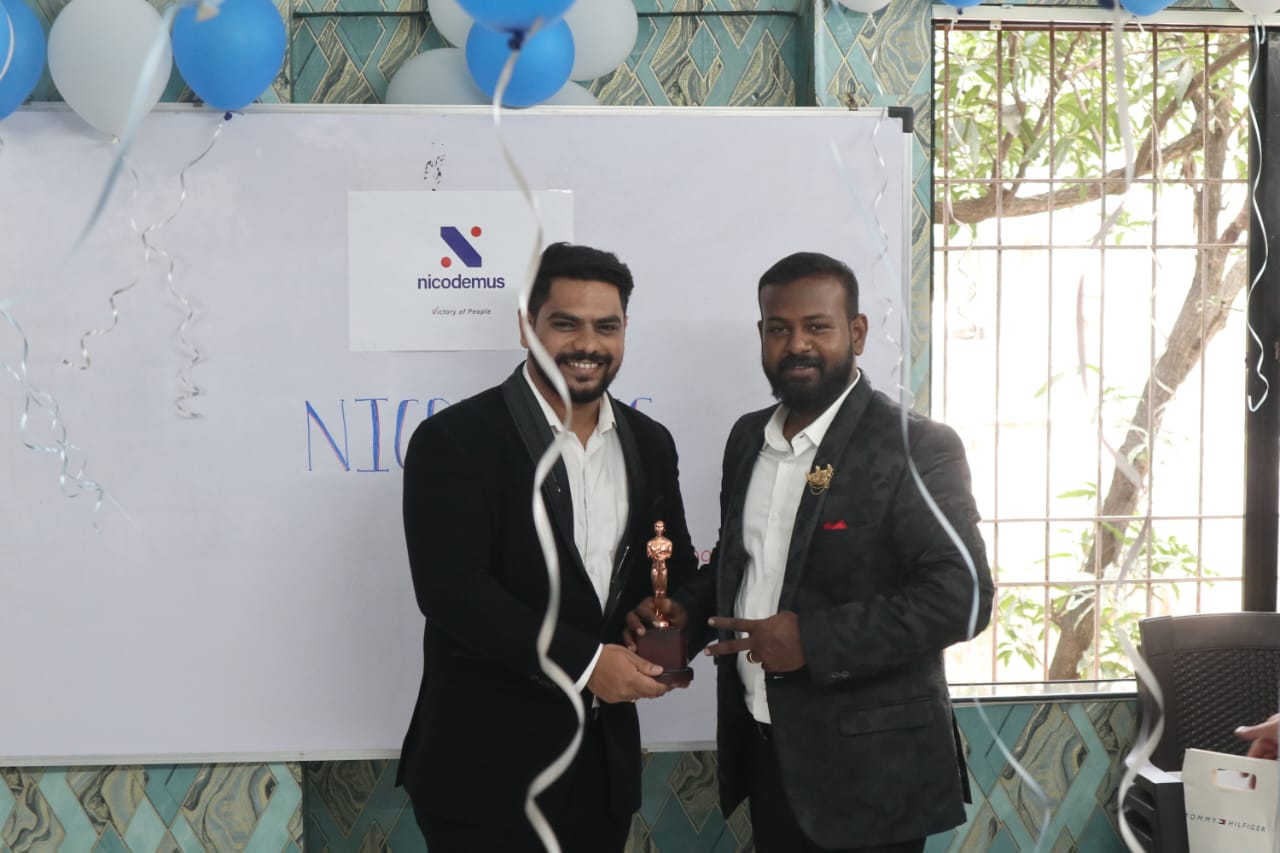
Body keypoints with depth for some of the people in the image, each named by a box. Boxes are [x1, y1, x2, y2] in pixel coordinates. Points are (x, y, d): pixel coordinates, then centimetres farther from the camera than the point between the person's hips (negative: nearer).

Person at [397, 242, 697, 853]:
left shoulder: (649, 444, 8)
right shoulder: (454, 439, -10)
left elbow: (676, 569, 14)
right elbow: (450, 589, -18)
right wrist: (584, 661, -19)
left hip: (606, 760, 6)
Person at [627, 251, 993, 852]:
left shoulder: (915, 447, -13)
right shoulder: (748, 437, 8)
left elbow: (961, 596, -19)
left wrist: (814, 640, -23)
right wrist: (686, 609, 1)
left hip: (865, 764, -6)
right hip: (762, 747, 6)